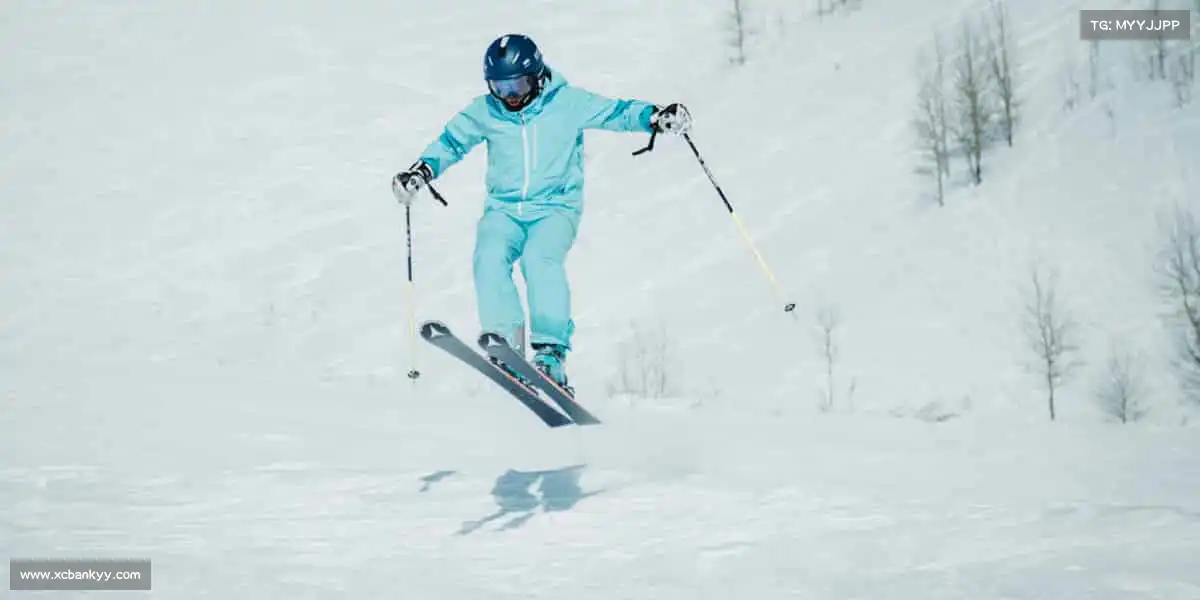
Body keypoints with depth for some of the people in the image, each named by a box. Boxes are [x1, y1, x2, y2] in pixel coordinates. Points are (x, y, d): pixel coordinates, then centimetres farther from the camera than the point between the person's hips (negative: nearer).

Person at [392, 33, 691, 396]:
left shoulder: (568, 103, -5)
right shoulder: (484, 112, 2)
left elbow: (616, 112, -3)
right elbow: (451, 141, 13)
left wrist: (656, 117, -18)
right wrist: (422, 171, -1)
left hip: (555, 207, -3)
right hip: (503, 209, 3)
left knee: (539, 259, -32)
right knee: (489, 258, -27)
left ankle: (551, 352, -29)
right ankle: (506, 347, -23)